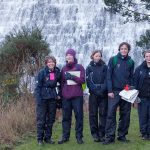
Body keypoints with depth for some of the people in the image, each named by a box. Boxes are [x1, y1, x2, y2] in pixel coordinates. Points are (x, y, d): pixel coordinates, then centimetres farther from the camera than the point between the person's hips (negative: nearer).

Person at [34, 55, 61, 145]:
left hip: (53, 98, 4)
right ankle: (40, 138, 8)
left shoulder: (57, 72, 4)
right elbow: (38, 86, -8)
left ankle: (48, 137, 20)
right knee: (41, 119, -1)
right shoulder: (42, 73, -7)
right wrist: (38, 99, -16)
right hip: (43, 98, -4)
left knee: (51, 119, 9)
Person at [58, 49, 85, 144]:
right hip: (66, 96, 3)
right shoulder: (64, 68, 12)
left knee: (79, 115, 1)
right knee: (66, 116, 4)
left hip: (77, 96, -2)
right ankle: (65, 136, 10)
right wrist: (60, 94, 8)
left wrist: (72, 77, -17)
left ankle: (79, 136, 7)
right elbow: (62, 82, 12)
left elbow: (82, 80, -7)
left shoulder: (79, 67, 3)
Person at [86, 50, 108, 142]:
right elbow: (88, 81, 0)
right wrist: (96, 91, -12)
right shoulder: (89, 68, 8)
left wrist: (102, 90, -14)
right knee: (93, 114, 1)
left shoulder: (104, 67, 7)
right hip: (93, 94, 0)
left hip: (103, 94, 0)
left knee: (103, 113, -1)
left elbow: (106, 79, 0)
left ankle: (102, 133, 4)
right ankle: (95, 134, 7)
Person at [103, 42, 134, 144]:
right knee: (111, 114, -6)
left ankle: (122, 135, 16)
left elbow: (131, 78, 13)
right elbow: (109, 76, -4)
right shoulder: (113, 60, 0)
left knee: (125, 115, 6)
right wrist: (110, 90, -10)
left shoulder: (131, 62, 9)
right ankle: (110, 136, -1)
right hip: (114, 91, -3)